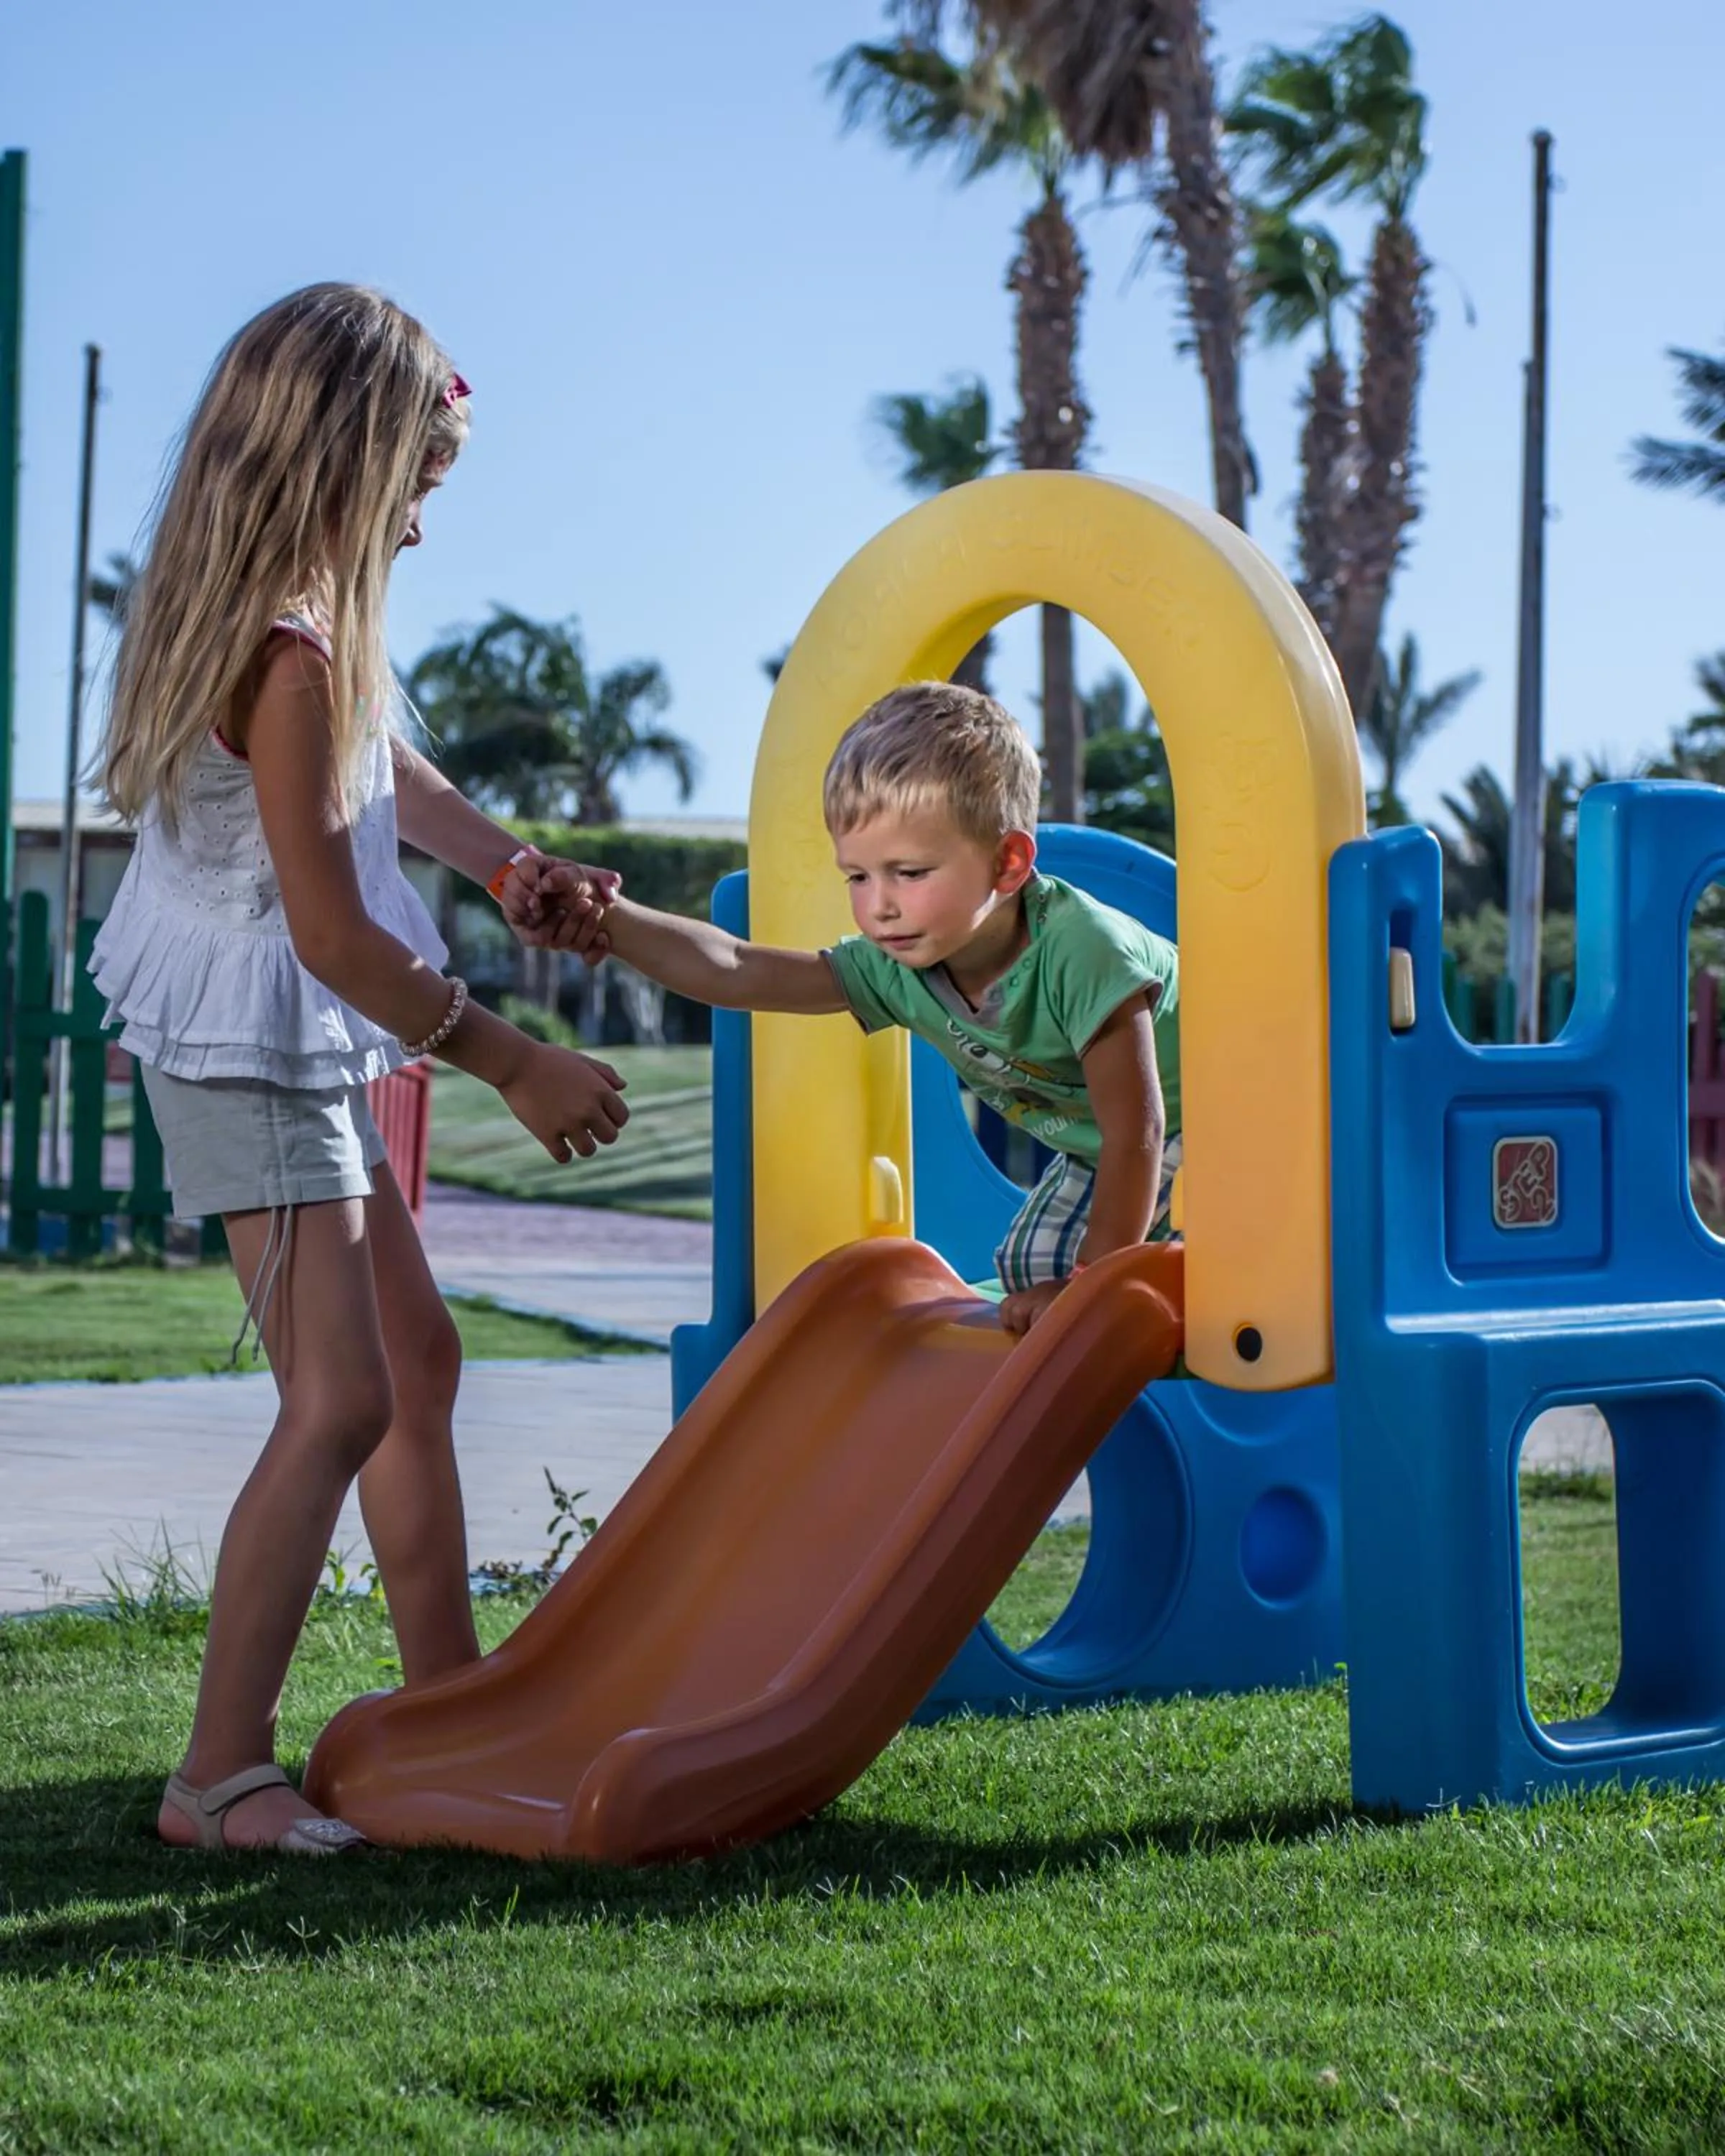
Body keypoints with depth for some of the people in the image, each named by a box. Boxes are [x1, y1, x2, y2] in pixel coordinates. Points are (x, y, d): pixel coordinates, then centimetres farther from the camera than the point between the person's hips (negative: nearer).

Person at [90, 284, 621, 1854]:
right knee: (342, 1401, -13)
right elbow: (332, 932, -24)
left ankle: (447, 1695, 28)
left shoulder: (306, 618, 5)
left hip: (308, 1051, 11)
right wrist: (512, 1063, -14)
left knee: (418, 1357, 17)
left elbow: (391, 769, 22)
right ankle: (220, 1773, -8)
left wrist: (504, 864, 4)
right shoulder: (290, 651, -25)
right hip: (248, 1055, -11)